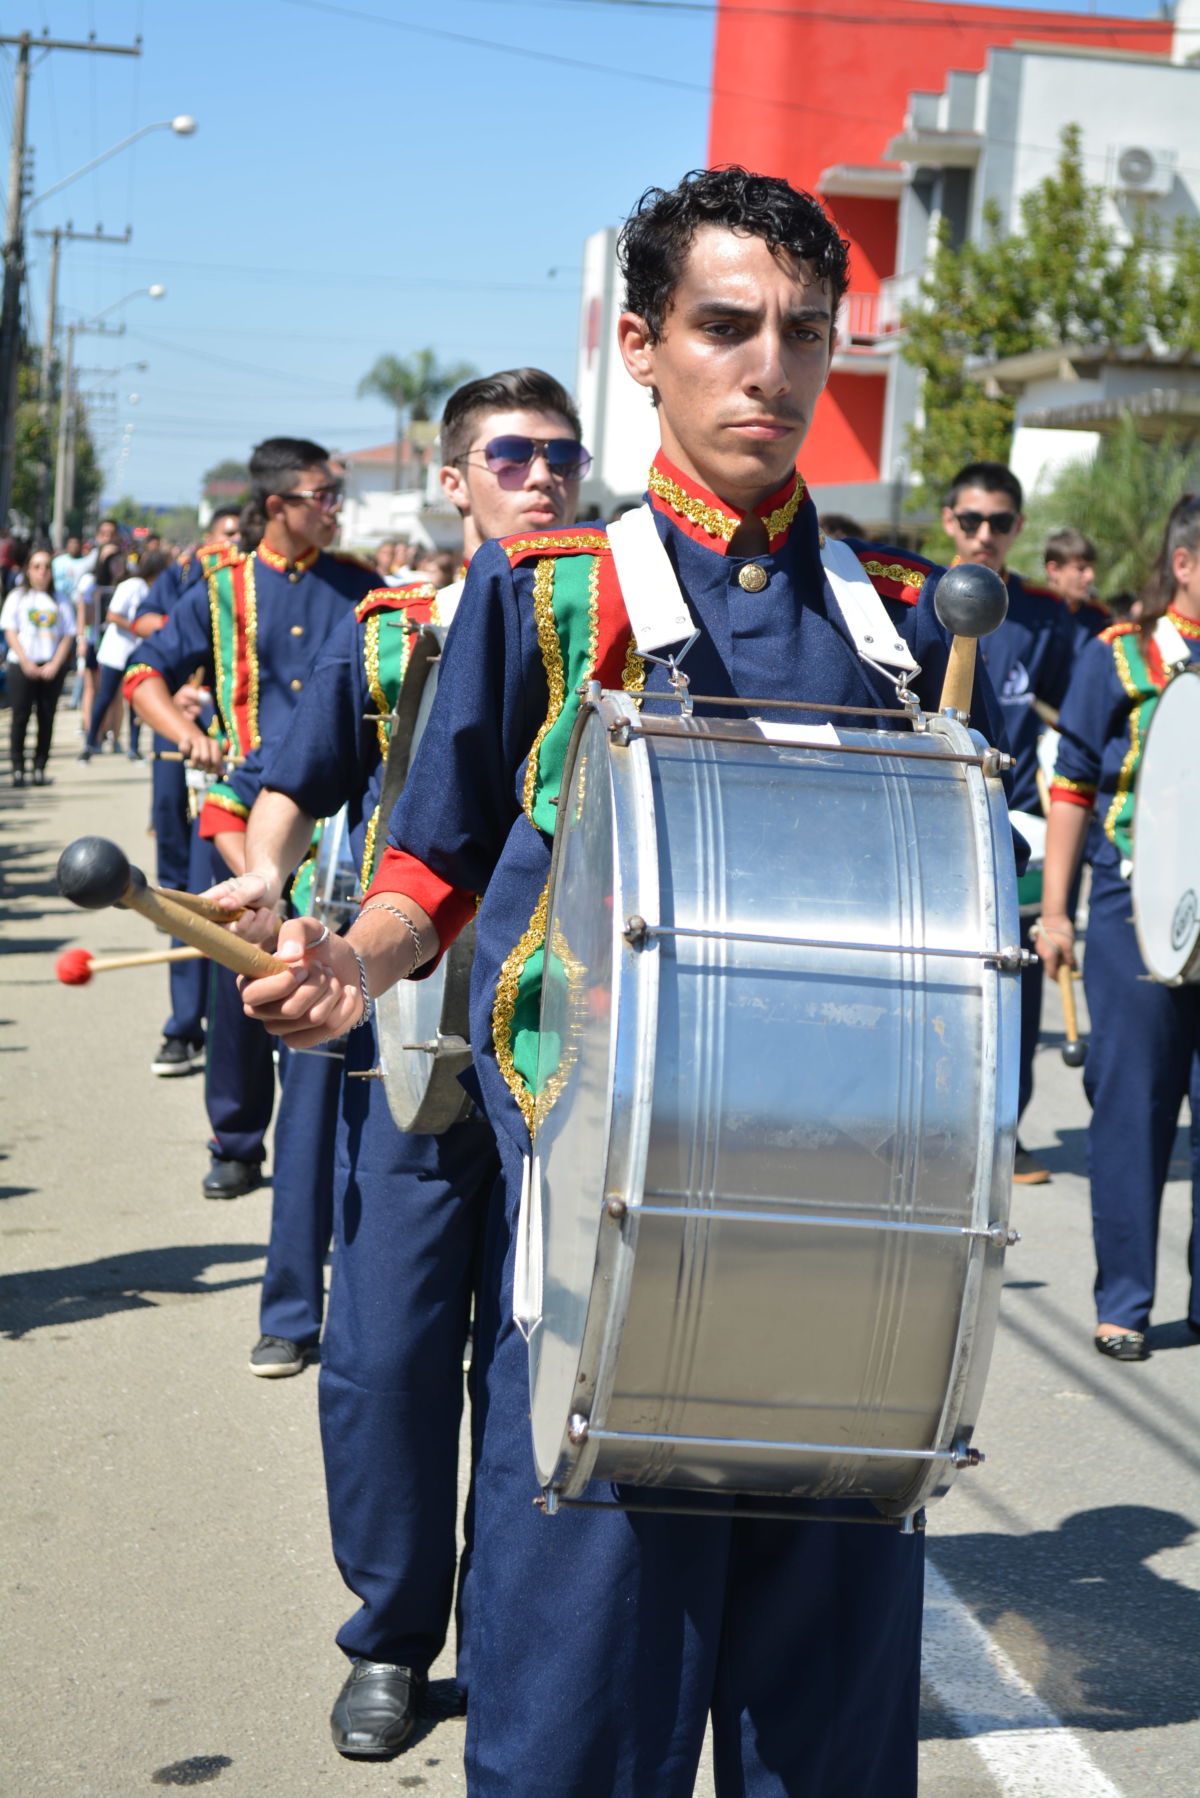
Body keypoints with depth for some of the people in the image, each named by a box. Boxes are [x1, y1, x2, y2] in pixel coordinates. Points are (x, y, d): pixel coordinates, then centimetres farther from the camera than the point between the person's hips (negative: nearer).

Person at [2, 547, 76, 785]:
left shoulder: (60, 601, 9)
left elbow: (68, 636, 6)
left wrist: (55, 665, -7)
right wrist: (26, 663, -10)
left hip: (52, 667, 2)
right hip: (22, 665, -1)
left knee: (47, 718, 1)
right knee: (20, 716, -4)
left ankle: (40, 768, 5)